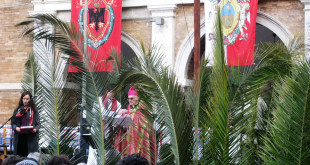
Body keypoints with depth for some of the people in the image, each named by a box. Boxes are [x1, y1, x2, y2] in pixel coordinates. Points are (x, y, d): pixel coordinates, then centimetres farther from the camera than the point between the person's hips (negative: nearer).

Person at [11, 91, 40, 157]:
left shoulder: (34, 110, 8)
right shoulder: (17, 110, 15)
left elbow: (38, 123, 5)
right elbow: (13, 123, 14)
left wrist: (35, 129, -16)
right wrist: (15, 128, -8)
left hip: (31, 136, -2)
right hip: (19, 137, 2)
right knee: (19, 156, -1)